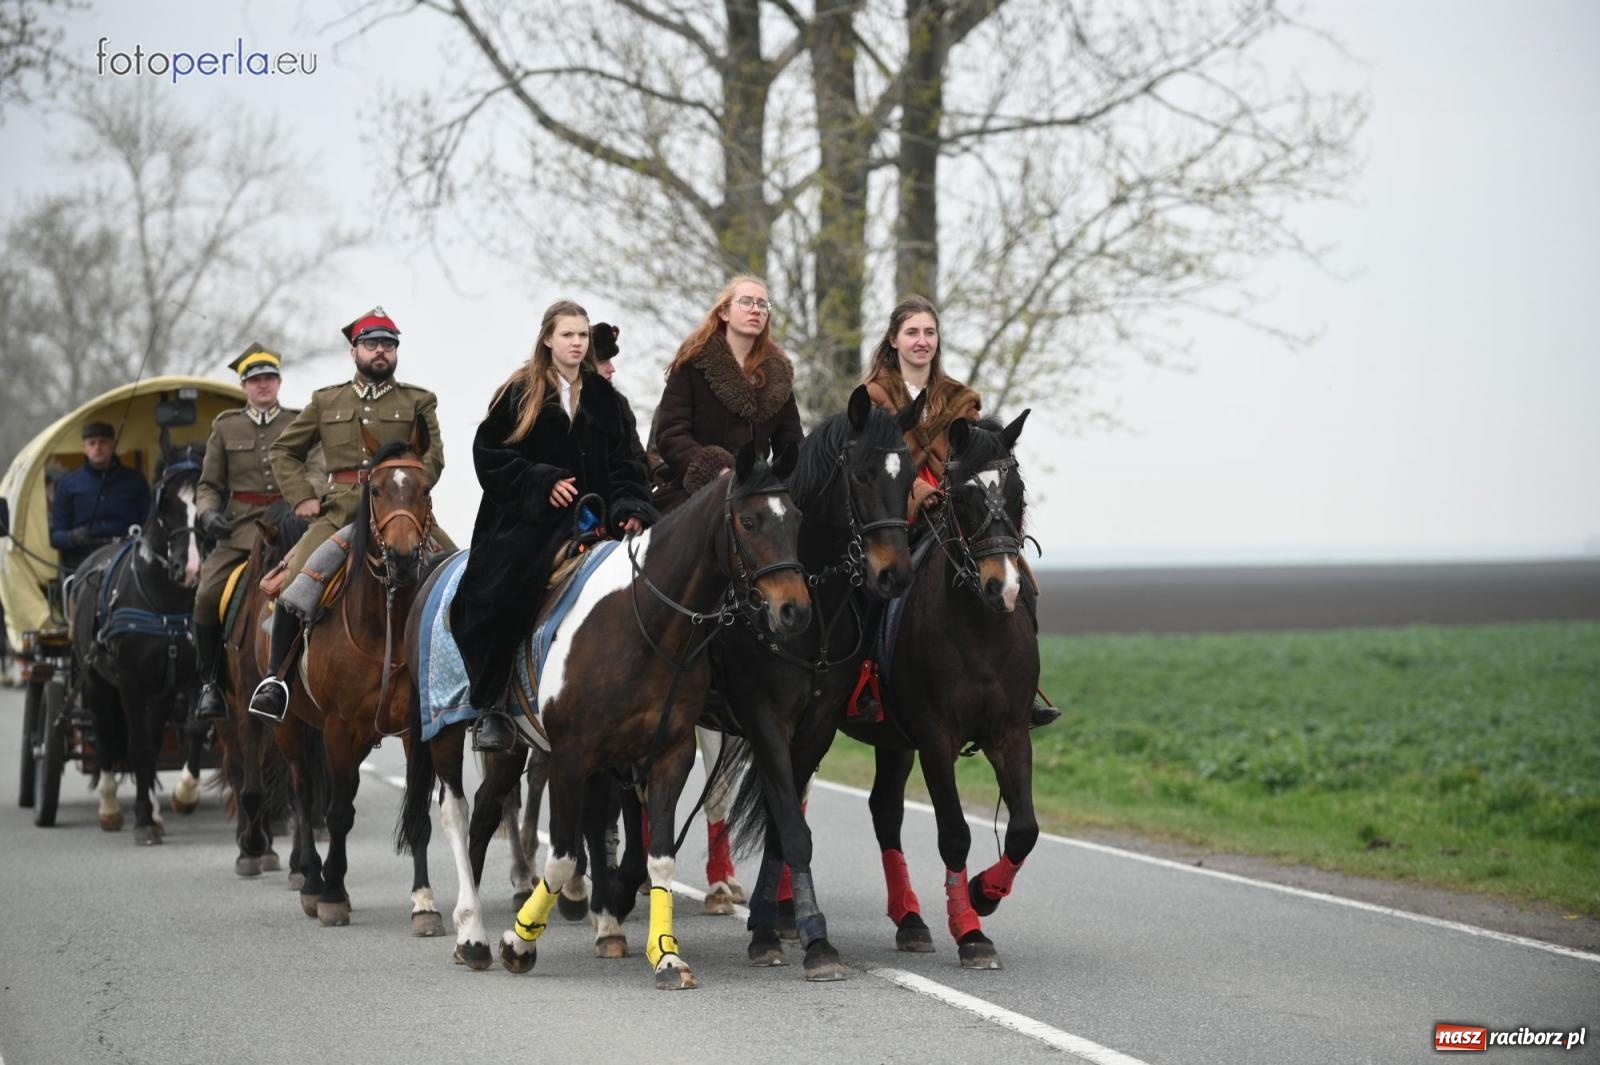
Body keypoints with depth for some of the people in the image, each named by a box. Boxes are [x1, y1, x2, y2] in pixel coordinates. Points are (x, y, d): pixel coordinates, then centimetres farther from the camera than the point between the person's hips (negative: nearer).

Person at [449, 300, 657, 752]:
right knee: (501, 597, -20)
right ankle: (491, 705, -13)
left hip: (589, 521, 3)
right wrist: (542, 482, -12)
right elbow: (489, 455, 0)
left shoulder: (606, 400, 15)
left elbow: (628, 463, 12)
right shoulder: (518, 394, 5)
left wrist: (631, 507, -7)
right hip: (526, 523, -3)